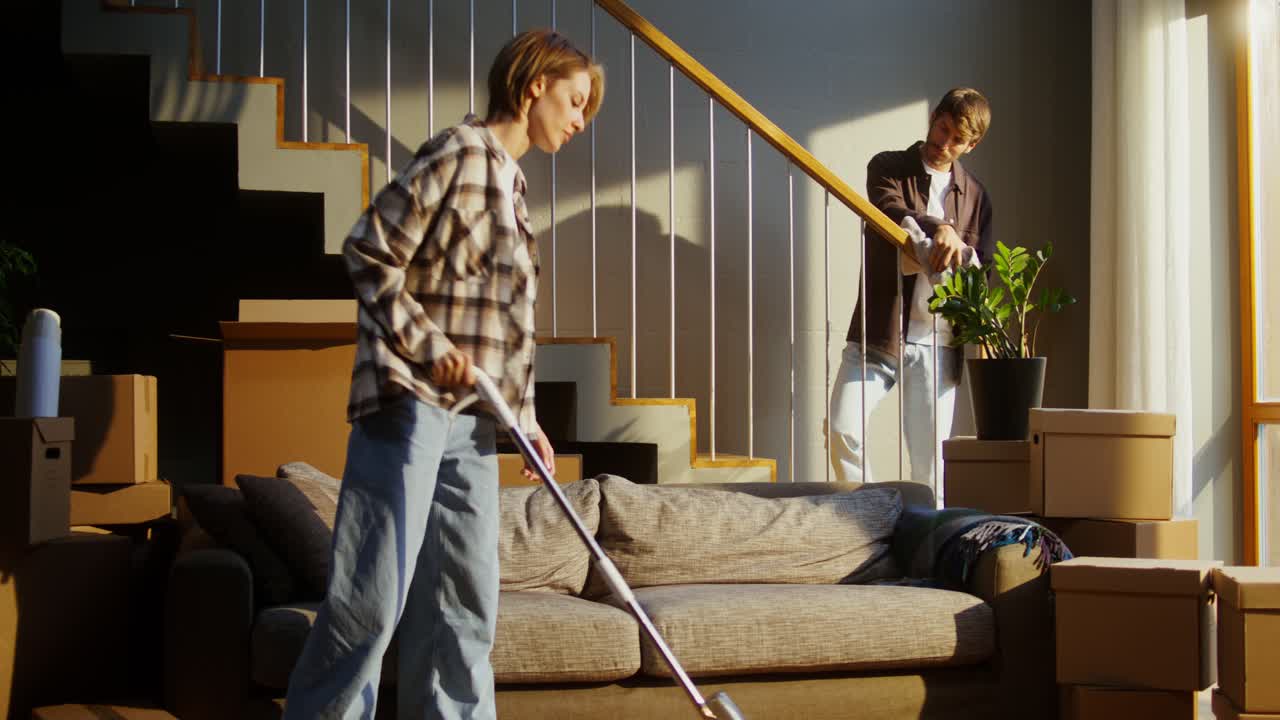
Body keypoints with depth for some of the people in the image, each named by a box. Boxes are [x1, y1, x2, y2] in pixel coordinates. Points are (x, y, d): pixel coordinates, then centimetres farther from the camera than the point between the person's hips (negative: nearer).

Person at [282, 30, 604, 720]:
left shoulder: (510, 181, 20)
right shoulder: (460, 152, -7)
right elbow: (369, 252, -12)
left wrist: (524, 417, 18)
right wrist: (428, 347, -15)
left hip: (472, 419, 9)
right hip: (410, 403, -9)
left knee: (464, 602, 10)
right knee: (374, 595, -8)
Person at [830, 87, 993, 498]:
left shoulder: (974, 196, 15)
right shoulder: (888, 169, 6)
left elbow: (982, 269, 14)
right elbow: (890, 212, -15)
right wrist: (939, 228, -34)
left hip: (937, 343, 2)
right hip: (878, 332, -2)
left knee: (930, 457, -1)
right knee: (843, 428, -15)